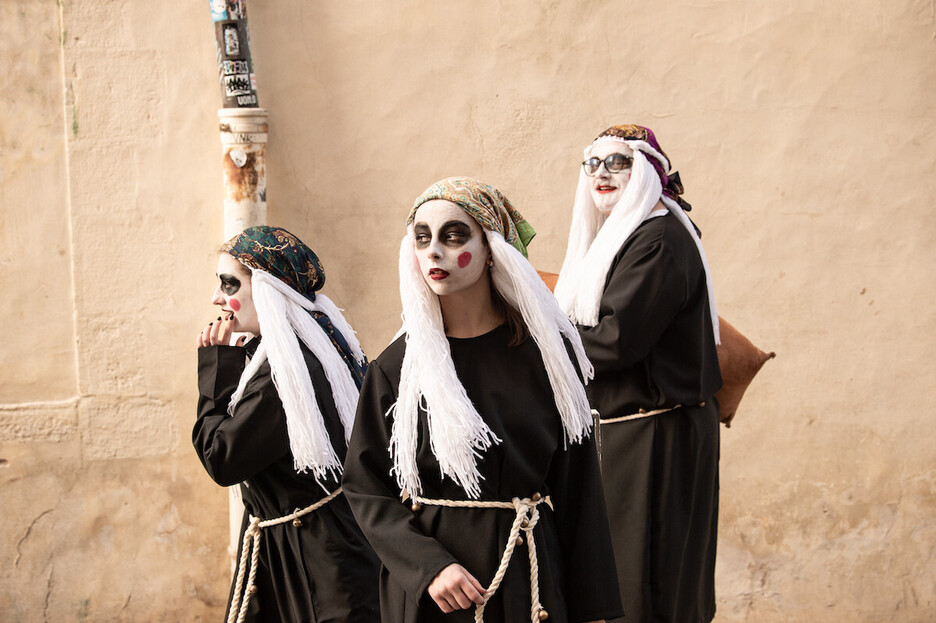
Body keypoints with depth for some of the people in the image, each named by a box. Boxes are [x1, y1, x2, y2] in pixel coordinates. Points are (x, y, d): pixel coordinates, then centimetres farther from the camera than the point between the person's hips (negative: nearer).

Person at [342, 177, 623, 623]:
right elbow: (365, 487, -2)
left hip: (529, 583, 0)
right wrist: (427, 565, -17)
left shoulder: (546, 352, -3)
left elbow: (578, 485, -1)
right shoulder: (396, 368, -4)